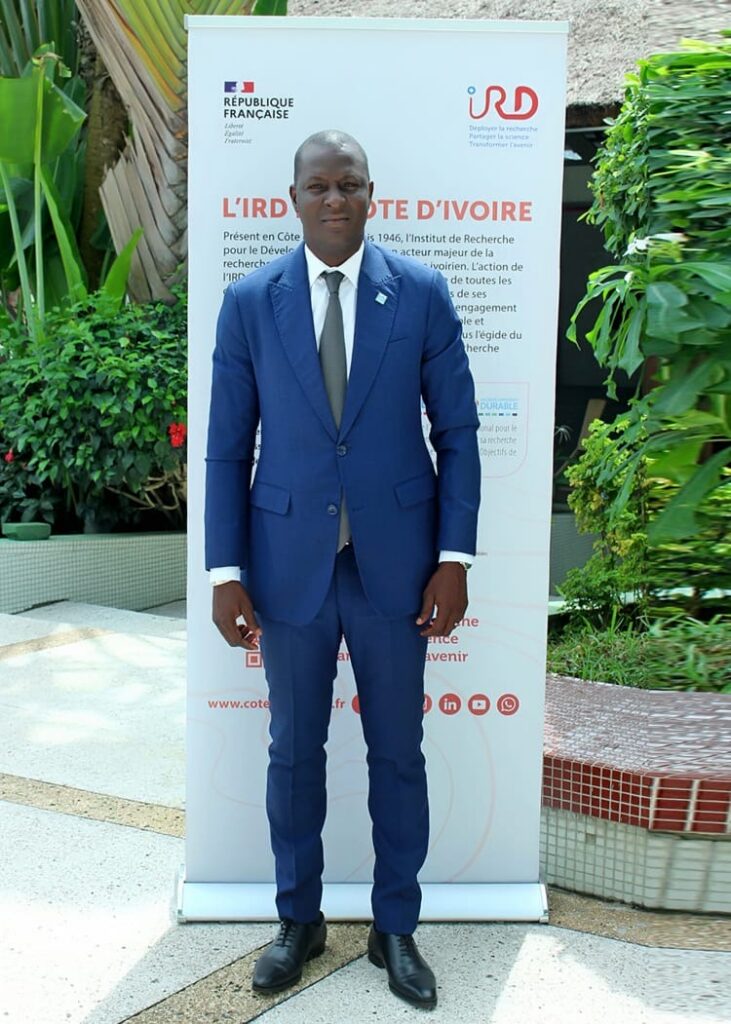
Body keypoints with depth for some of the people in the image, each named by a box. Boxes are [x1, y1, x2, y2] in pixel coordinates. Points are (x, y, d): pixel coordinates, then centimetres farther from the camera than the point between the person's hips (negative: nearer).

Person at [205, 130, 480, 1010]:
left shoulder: (422, 293, -2)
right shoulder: (249, 301, -1)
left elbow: (457, 429, 0)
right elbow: (227, 446, 1)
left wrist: (454, 557, -6)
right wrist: (225, 571, -3)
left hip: (394, 563, 0)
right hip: (290, 563, 1)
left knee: (397, 752, 10)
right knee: (294, 751, 13)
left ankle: (395, 928, 29)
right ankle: (298, 919, 33)